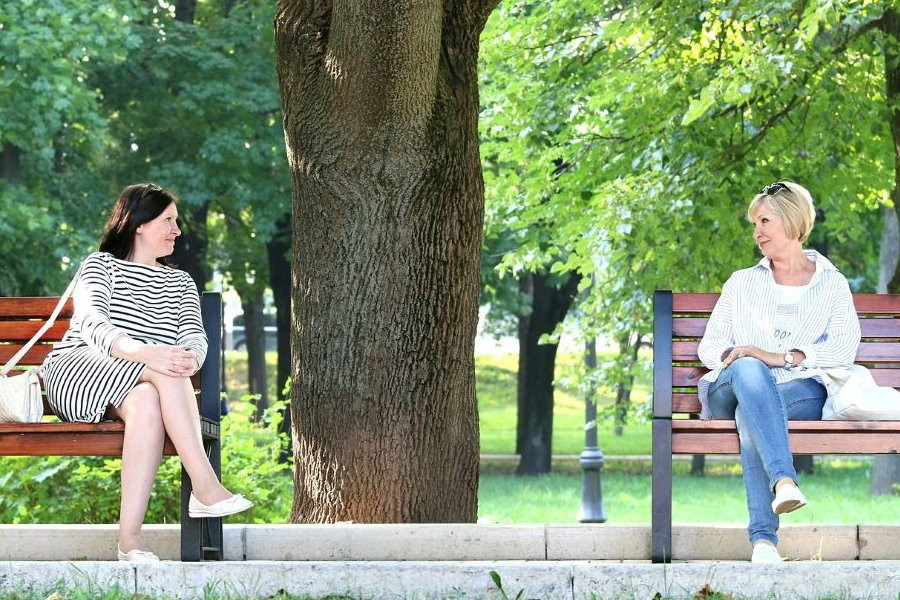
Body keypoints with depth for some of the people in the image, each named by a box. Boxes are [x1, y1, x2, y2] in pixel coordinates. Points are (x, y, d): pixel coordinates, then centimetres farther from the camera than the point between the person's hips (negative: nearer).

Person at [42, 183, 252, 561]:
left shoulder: (181, 283, 25)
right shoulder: (100, 265, 8)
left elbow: (194, 336, 6)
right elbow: (92, 324, -13)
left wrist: (189, 360, -22)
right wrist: (145, 353, -33)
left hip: (142, 385, 4)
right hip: (75, 372, -4)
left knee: (147, 401, -37)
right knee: (161, 372, -35)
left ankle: (129, 537, -48)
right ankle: (205, 487, -44)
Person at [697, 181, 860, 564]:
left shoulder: (832, 285, 20)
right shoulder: (742, 283, 28)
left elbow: (844, 349, 2)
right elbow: (709, 345, 18)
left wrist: (782, 357, -13)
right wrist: (733, 357, -8)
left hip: (802, 392, -1)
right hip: (731, 390, 1)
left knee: (750, 417, -39)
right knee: (748, 370, -39)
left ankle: (763, 536, -54)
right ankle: (784, 480, -60)